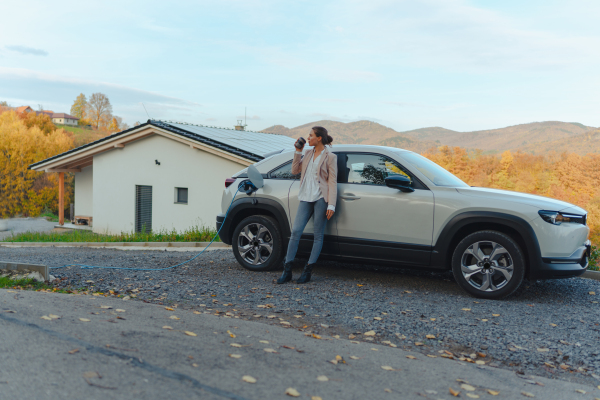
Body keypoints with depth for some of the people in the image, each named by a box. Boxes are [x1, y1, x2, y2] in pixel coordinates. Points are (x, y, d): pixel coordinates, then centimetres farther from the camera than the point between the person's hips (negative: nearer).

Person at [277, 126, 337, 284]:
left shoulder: (330, 157, 0)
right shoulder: (308, 154, 17)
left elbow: (332, 181, -5)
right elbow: (295, 170, 18)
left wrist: (331, 205, -11)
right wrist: (298, 152, 9)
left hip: (321, 198, -5)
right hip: (306, 198, 5)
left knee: (318, 235, 1)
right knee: (296, 231, -3)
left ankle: (308, 271, 8)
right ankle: (287, 271, 2)